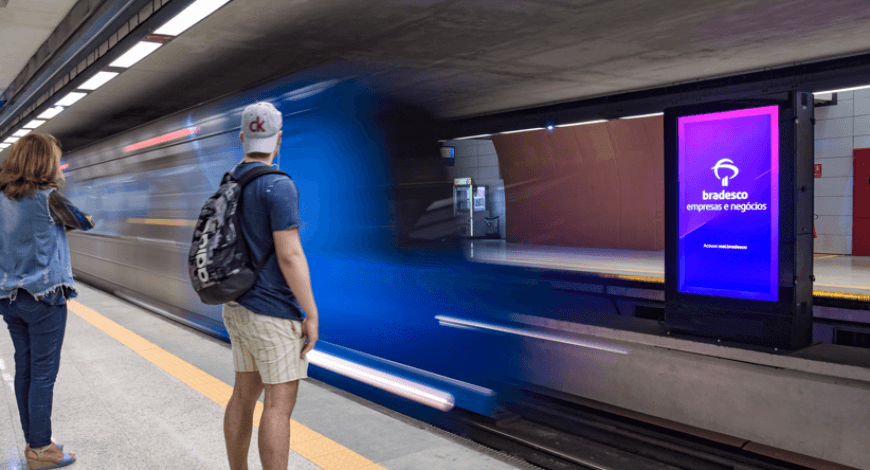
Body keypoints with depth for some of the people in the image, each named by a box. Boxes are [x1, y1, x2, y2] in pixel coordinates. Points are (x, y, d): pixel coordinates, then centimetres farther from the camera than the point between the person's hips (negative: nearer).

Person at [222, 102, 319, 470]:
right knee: (281, 403, -1)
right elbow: (290, 256, -24)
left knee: (245, 393, 17)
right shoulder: (279, 186, -20)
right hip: (275, 314, -9)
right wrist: (312, 316, -17)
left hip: (239, 307, 9)